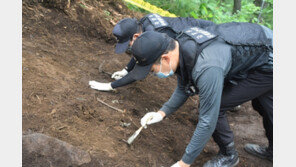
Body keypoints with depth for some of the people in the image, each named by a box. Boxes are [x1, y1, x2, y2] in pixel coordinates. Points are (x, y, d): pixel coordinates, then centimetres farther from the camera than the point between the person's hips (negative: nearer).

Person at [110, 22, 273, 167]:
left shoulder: (206, 68, -42)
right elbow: (183, 87, 5)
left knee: (211, 107, -12)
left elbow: (208, 121, -34)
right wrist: (162, 112, -4)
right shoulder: (181, 43, -12)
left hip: (269, 64, -9)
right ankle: (273, 152, 55)